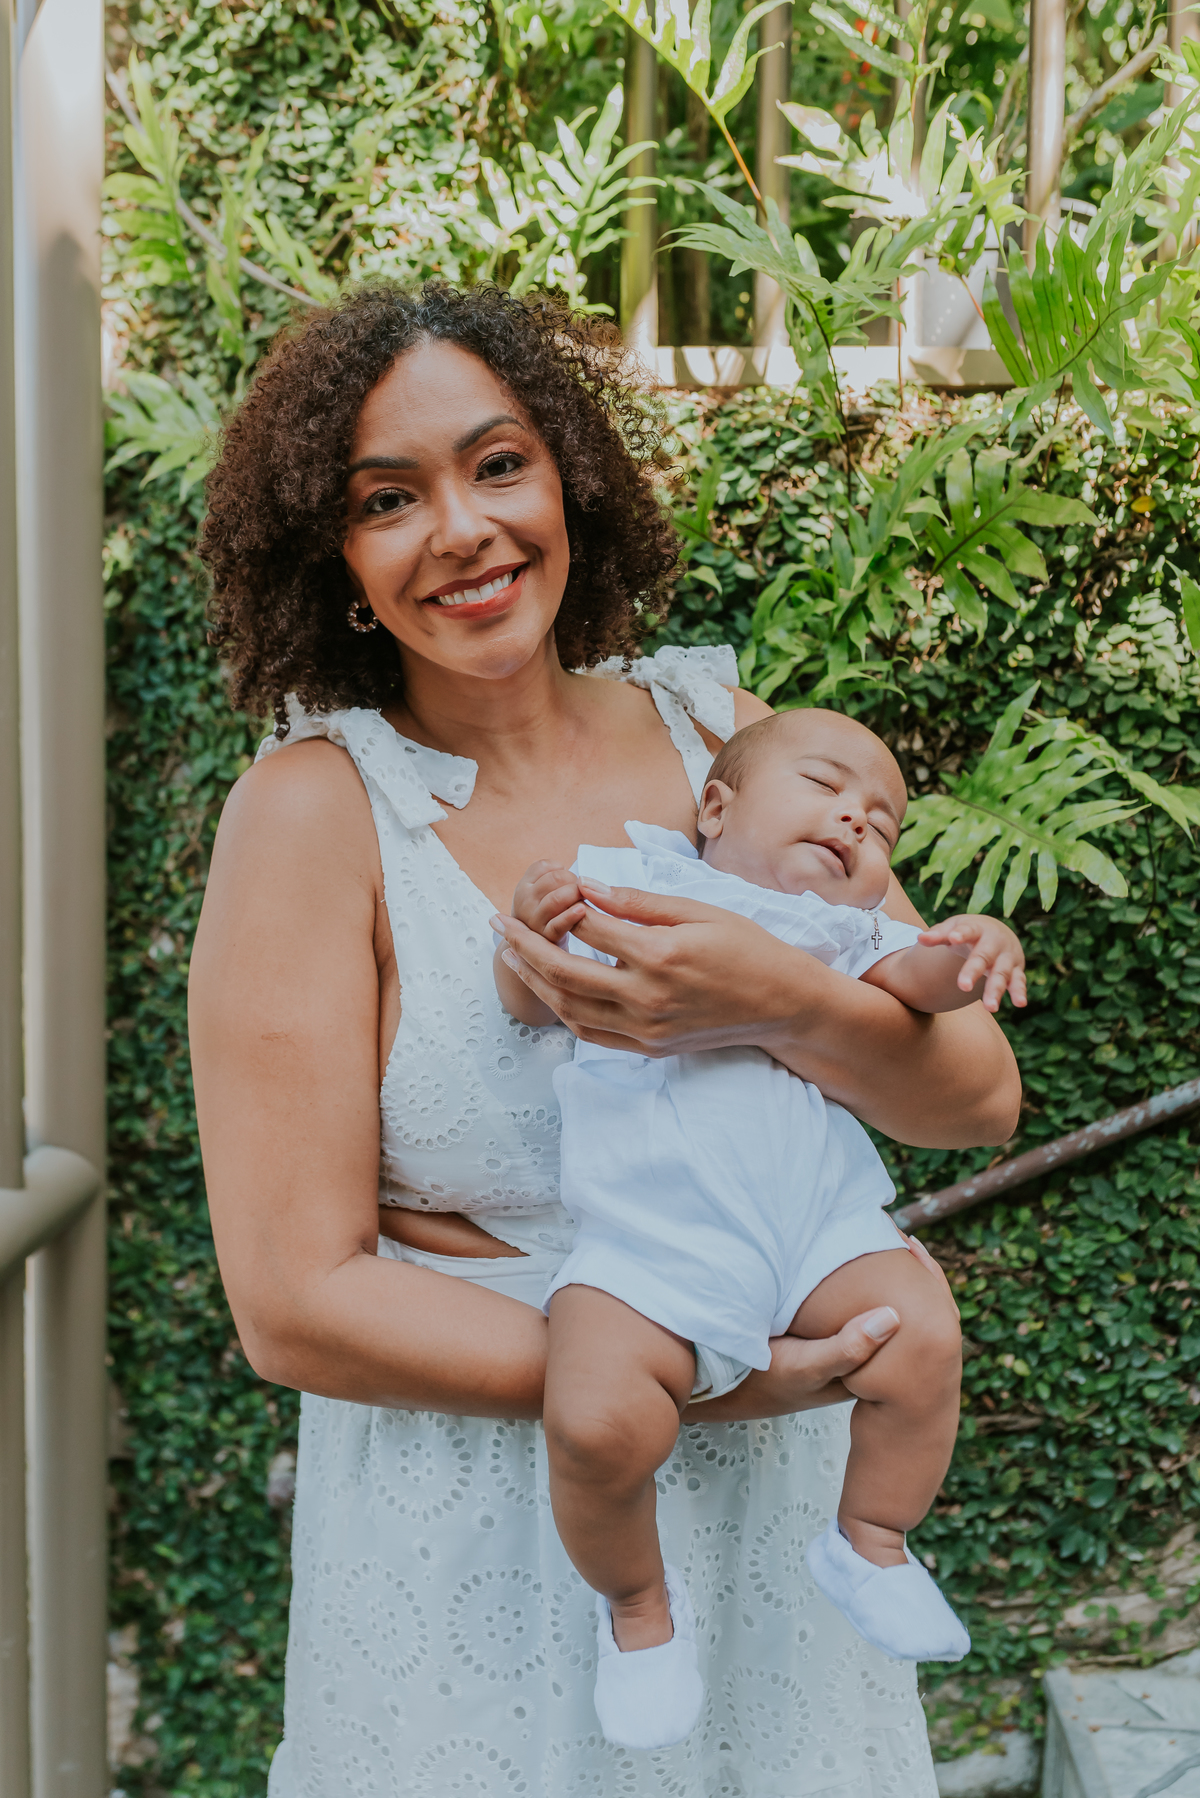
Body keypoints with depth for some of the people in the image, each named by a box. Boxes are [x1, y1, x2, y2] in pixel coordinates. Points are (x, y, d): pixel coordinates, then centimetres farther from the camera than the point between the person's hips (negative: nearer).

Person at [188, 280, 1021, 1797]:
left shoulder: (721, 732, -3)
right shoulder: (317, 807, -14)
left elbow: (979, 1097, -3)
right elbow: (297, 1304, -16)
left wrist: (780, 1005, -23)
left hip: (773, 1500, 4)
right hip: (476, 1539, -4)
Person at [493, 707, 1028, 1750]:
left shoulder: (844, 933, 21)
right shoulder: (627, 883, 13)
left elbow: (909, 974, 2)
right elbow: (530, 1000, 11)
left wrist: (969, 956, -22)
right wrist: (532, 931, -12)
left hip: (820, 1226, 4)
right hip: (650, 1243, -3)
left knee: (923, 1333, -19)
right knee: (596, 1419, -24)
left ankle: (869, 1543, 11)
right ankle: (637, 1602, 9)